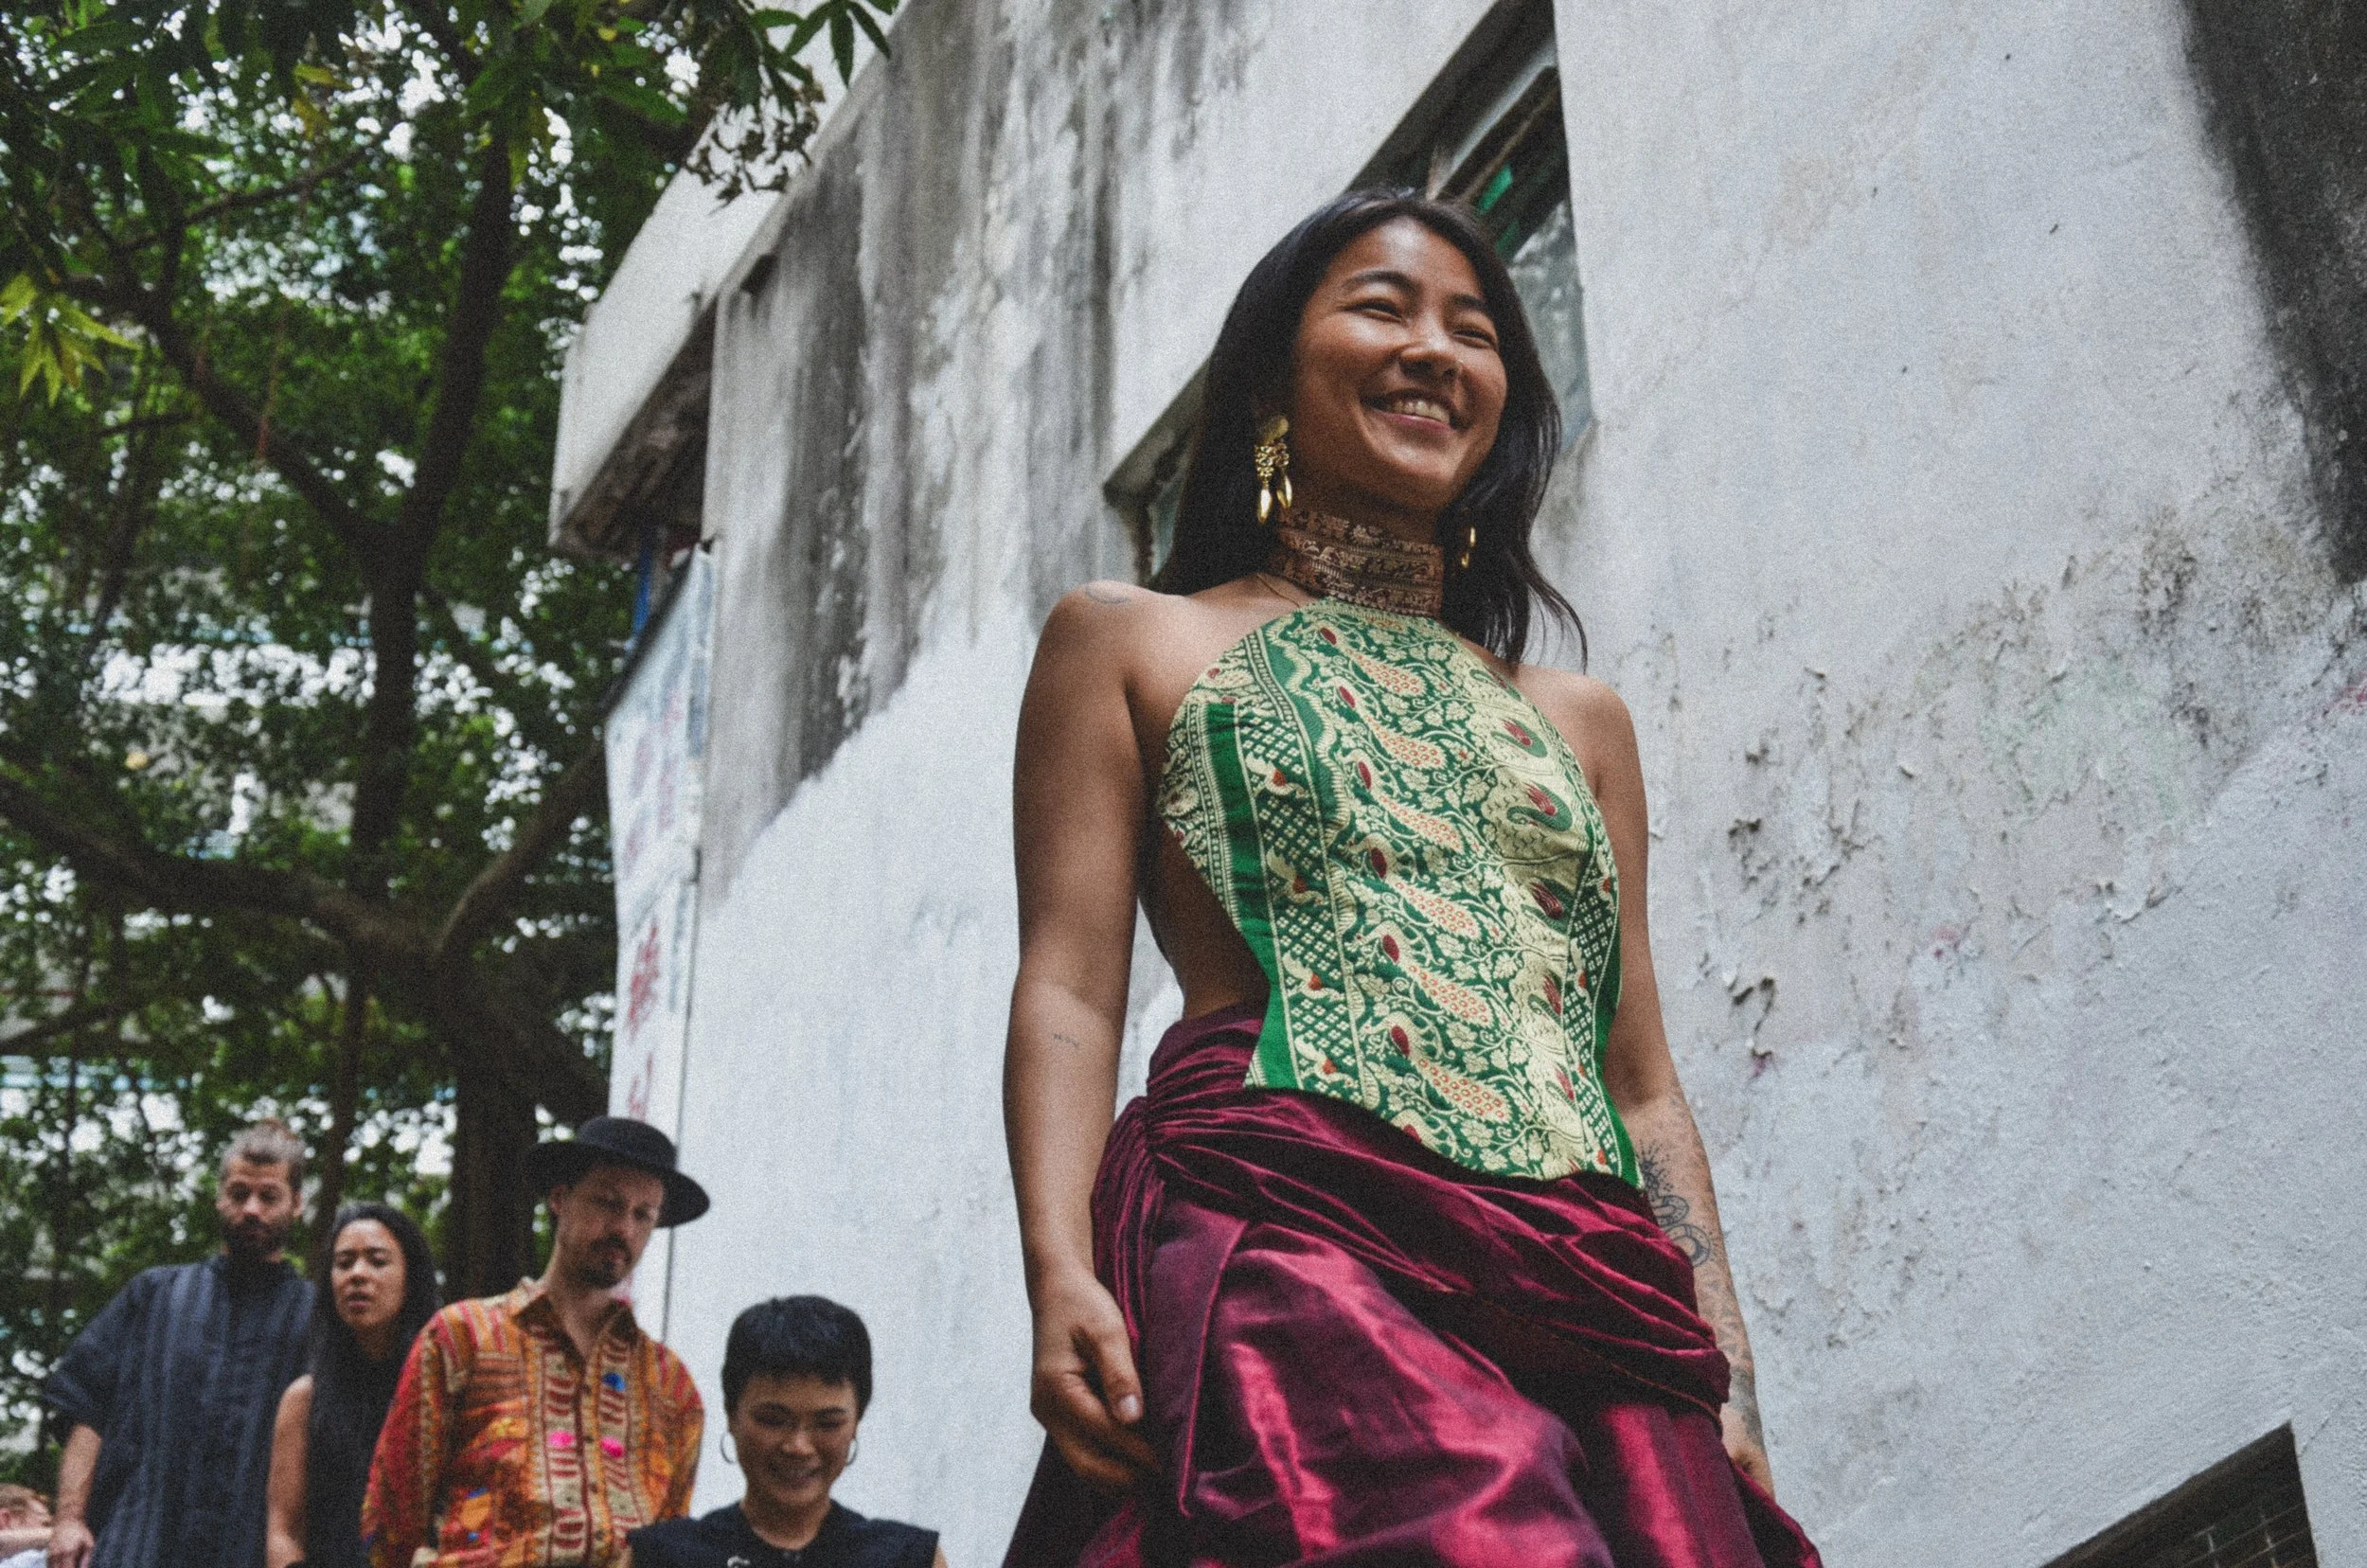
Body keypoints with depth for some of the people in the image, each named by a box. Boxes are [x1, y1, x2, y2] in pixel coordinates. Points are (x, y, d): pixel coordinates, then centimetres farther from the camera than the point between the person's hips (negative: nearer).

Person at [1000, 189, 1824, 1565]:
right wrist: (1060, 1277, -10)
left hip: (1587, 1291, 4)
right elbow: (1070, 993, 6)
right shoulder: (1128, 646, 17)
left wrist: (1730, 1391, 11)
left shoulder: (1578, 720, 27)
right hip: (1289, 1244, -4)